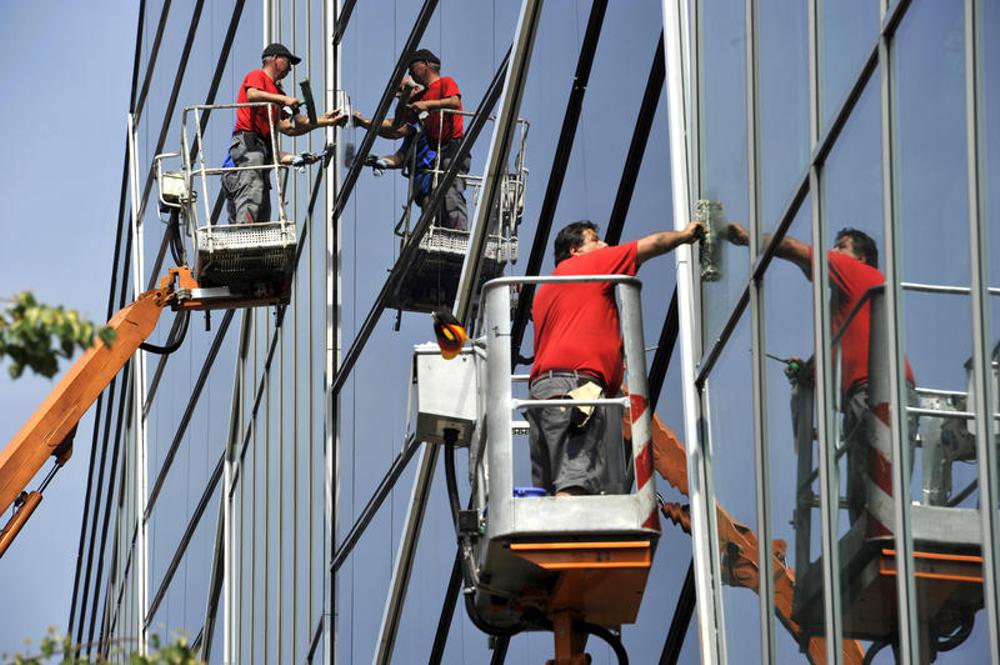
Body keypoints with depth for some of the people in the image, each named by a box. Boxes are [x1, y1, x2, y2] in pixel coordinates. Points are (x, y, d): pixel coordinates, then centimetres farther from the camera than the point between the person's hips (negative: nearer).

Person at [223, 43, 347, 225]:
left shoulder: (276, 91, 28)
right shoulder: (257, 76, 5)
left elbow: (287, 127, 20)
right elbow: (252, 94, -20)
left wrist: (321, 121, 17)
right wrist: (283, 99, -22)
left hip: (263, 148, 10)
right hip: (247, 143, -10)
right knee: (251, 197, -25)